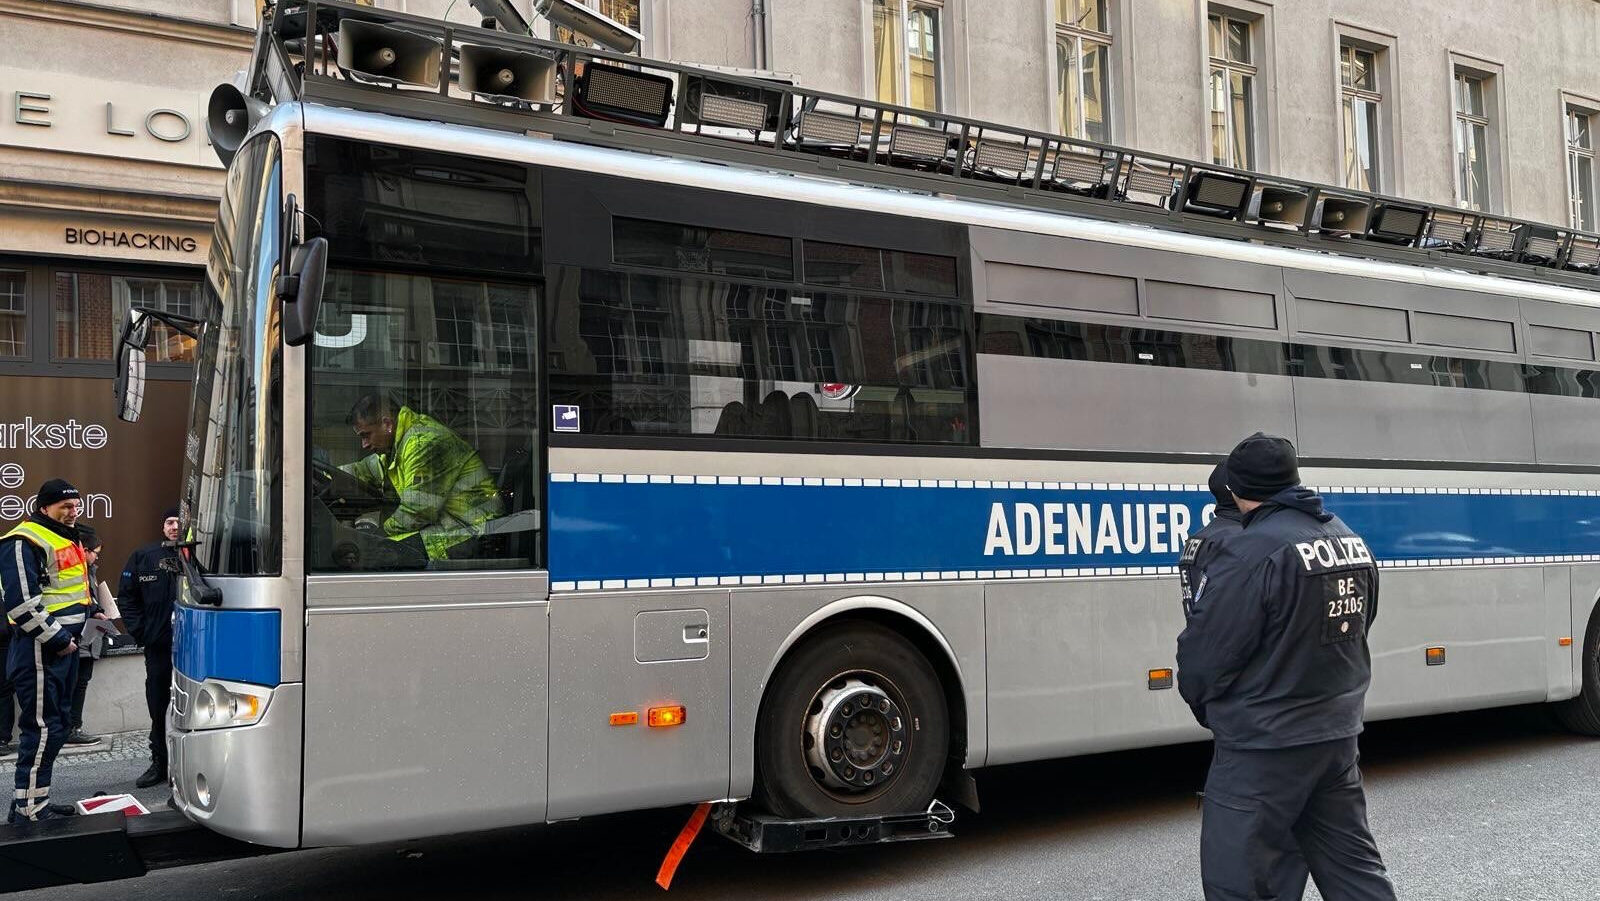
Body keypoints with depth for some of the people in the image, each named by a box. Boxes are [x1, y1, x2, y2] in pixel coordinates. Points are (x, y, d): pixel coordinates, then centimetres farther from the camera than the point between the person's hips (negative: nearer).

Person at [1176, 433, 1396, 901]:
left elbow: (1203, 658, -17)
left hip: (1265, 748, -8)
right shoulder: (1352, 541, 6)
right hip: (1338, 735, 8)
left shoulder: (1250, 553, -21)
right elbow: (1354, 630, 14)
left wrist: (1208, 709, 3)